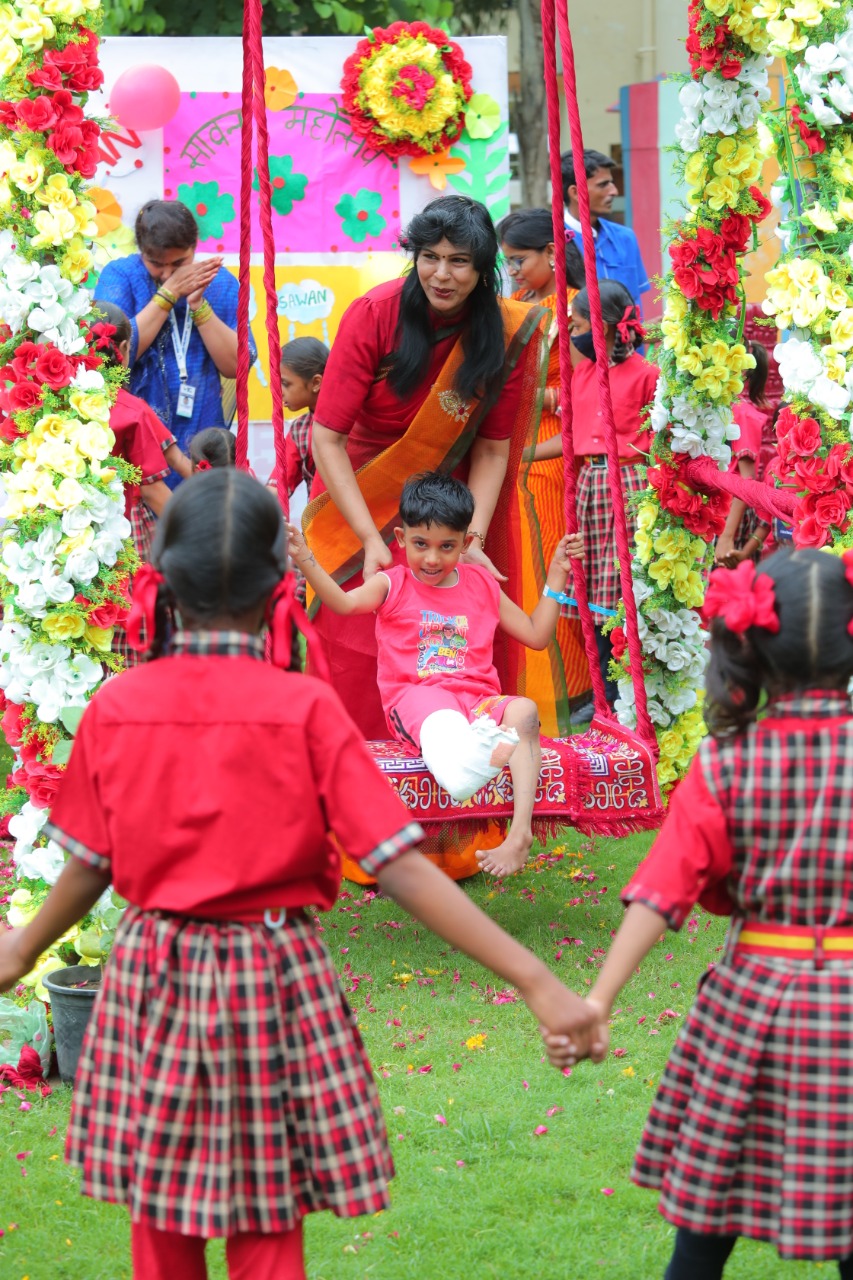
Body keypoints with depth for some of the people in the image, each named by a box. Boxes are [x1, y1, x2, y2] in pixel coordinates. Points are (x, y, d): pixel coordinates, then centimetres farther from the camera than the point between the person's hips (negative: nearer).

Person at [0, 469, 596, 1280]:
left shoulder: (115, 709, -6)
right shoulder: (305, 710, -14)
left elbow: (89, 867, 4)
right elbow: (401, 869, -17)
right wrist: (532, 979, -17)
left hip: (150, 977, 2)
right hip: (273, 983, -2)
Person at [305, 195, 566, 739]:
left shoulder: (510, 331, -11)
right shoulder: (374, 314, -18)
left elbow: (492, 450, -5)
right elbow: (327, 437, -17)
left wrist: (473, 540, -18)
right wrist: (372, 540, -23)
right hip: (360, 502, -1)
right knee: (357, 652, -9)